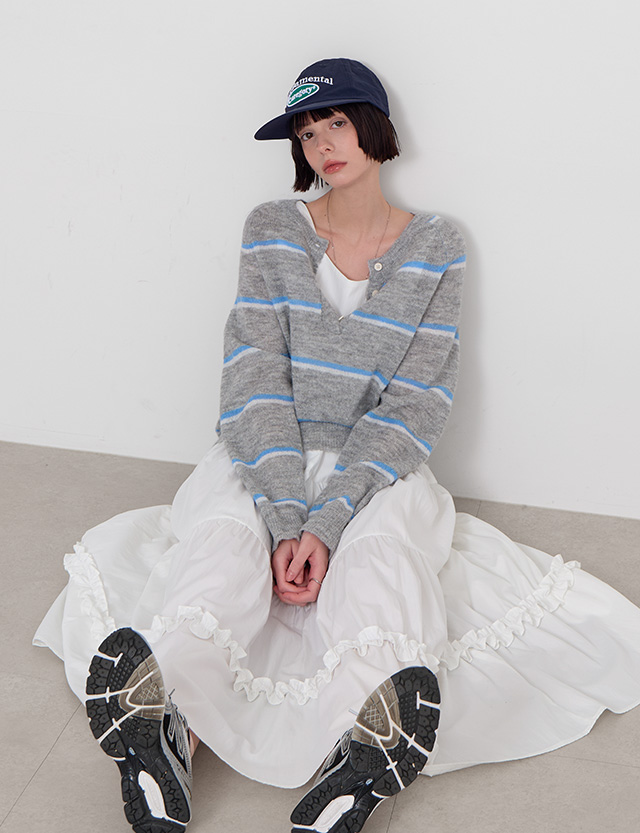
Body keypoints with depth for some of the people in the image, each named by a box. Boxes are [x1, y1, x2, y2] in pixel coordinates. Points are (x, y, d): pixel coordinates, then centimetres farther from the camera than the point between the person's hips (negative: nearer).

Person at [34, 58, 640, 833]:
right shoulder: (273, 229, 4)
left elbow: (413, 405, -5)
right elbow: (255, 376, -6)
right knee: (222, 543, -32)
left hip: (380, 468, 0)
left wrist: (328, 523, -19)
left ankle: (372, 751, -49)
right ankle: (155, 725, -48)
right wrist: (286, 521, -20)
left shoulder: (436, 248, 3)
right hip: (267, 459, 1)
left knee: (383, 553, -35)